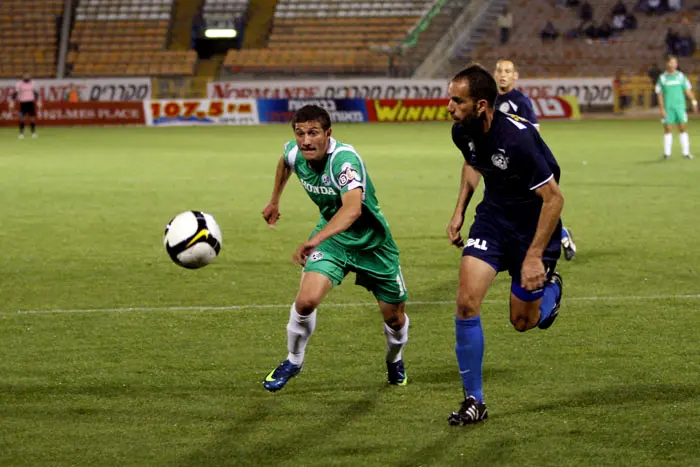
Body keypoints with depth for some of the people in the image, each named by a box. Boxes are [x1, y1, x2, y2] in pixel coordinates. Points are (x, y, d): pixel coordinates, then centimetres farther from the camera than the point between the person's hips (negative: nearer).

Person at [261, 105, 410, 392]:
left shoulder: (344, 159, -35)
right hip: (331, 235, 3)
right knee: (306, 301, -21)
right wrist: (274, 201, 25)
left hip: (370, 240, -3)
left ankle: (395, 361, 43)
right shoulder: (295, 152, -14)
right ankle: (293, 361, 6)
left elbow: (353, 208, -52)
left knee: (394, 316, 8)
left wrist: (316, 239, -65)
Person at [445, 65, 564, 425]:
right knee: (467, 302, -13)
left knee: (523, 322, 5)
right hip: (493, 216, 5)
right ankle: (474, 401, -2)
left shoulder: (517, 138, -33)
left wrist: (535, 257, -25)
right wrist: (459, 211, 9)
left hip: (534, 224, -5)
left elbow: (553, 198, -26)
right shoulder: (463, 132, -11)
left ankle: (550, 288, 42)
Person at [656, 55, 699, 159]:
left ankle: (686, 152, 0)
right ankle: (667, 152, 4)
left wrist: (694, 102, -3)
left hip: (680, 106, 1)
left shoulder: (681, 76, 7)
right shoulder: (662, 78, 3)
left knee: (682, 129, -1)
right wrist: (662, 109, -5)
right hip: (668, 108, -1)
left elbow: (688, 90, 7)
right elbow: (660, 95, 2)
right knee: (667, 130, -1)